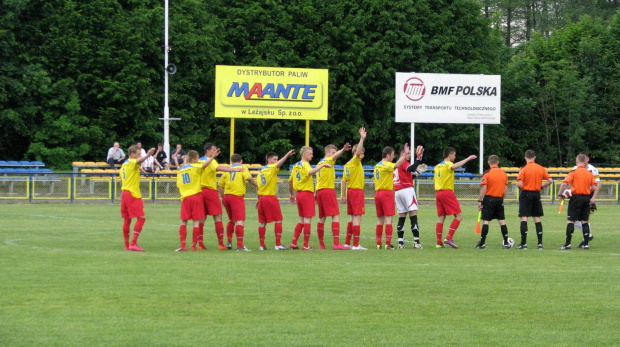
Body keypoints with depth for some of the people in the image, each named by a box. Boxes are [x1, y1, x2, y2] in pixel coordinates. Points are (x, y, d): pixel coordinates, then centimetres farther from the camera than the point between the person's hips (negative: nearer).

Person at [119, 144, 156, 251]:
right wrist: (148, 155, -53)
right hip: (133, 194, -9)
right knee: (141, 218, -9)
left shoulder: (124, 165, 17)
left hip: (124, 193, 9)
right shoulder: (132, 162, -10)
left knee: (127, 219, 11)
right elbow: (139, 161, -34)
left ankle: (127, 245, 14)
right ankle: (134, 243, -17)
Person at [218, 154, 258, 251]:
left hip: (226, 196, 5)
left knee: (231, 220, 23)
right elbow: (248, 178, -16)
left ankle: (229, 242, 23)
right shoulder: (242, 168, 3)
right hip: (237, 196, -5)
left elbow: (220, 186, 11)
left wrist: (223, 197, 19)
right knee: (240, 221, -10)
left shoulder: (227, 170, 14)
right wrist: (257, 185, -3)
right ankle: (240, 245, -18)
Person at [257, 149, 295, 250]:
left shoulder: (261, 170, 13)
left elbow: (259, 186, 14)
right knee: (278, 220, 0)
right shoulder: (272, 168, -7)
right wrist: (287, 155, -37)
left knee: (262, 222, 7)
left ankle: (262, 245, 7)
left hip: (262, 197, 7)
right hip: (271, 197, -7)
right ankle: (278, 244, -5)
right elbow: (279, 164, -28)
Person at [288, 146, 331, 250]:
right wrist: (322, 165, -30)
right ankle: (306, 245, -4)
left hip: (299, 194, 8)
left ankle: (294, 243, 12)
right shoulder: (305, 164, -11)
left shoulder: (296, 165, 14)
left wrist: (292, 194, 28)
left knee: (302, 220, 15)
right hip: (307, 194, -8)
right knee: (307, 220, -4)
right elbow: (310, 172, -35)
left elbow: (290, 181, 20)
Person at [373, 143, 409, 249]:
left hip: (377, 193, 8)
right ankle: (388, 244, -13)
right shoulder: (386, 165, -11)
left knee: (380, 220, 10)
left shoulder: (377, 165, 14)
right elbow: (396, 165, -30)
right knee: (388, 220, -8)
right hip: (387, 193, -8)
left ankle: (378, 243, 9)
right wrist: (405, 154, -31)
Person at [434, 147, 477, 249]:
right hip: (447, 193, -8)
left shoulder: (438, 166, 15)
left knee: (440, 218, 8)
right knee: (459, 216, -4)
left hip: (438, 193, 8)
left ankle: (439, 242, 3)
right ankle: (449, 238, -14)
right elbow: (454, 166, -32)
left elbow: (435, 179, 19)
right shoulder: (448, 164, -8)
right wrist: (468, 159, -30)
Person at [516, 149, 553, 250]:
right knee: (537, 219, 10)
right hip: (537, 194, 4)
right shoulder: (541, 168, 3)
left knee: (524, 218, -2)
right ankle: (540, 243, 8)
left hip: (526, 194, -4)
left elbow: (519, 184, -18)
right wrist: (541, 186, 10)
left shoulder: (524, 169, -10)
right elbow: (550, 180, 1)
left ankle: (523, 243, -7)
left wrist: (522, 188, 3)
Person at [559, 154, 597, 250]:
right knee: (585, 221, 10)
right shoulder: (589, 173, 6)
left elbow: (564, 184, -15)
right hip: (587, 198, 4)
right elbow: (594, 187, 1)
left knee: (571, 221, -1)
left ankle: (567, 244, -4)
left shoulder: (573, 172, -7)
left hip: (576, 197, -4)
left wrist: (560, 195, -5)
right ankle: (586, 244, 8)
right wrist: (593, 198, 12)